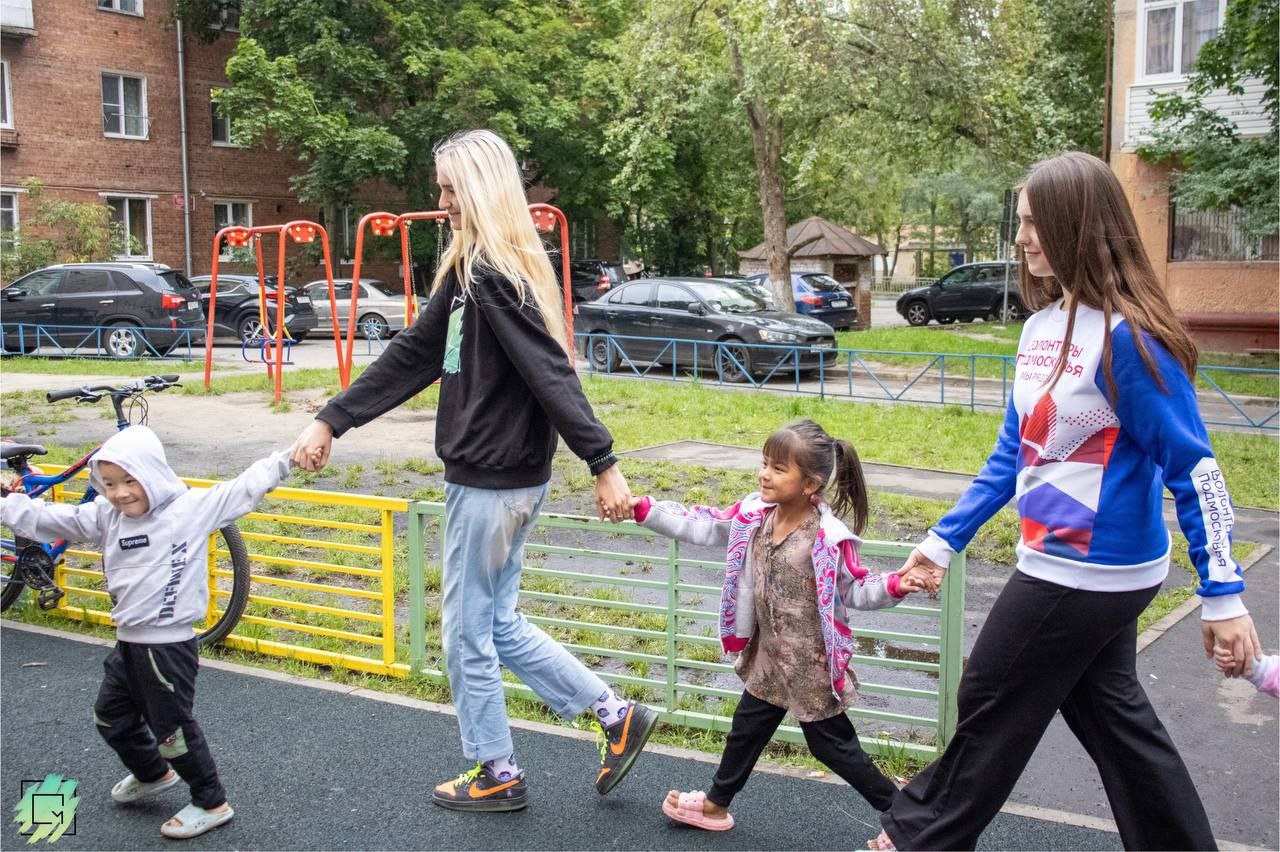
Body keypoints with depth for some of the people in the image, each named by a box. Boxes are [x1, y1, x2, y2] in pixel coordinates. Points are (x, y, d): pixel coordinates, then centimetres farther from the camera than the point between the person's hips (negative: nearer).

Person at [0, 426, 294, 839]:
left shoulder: (194, 508, -14)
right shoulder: (106, 516, 2)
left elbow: (244, 489, -17)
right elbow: (47, 518, 7)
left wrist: (285, 459, -26)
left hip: (169, 646, -8)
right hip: (127, 642, 8)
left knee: (172, 728, 2)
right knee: (111, 717, 25)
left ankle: (212, 803, 20)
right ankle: (153, 774, 50)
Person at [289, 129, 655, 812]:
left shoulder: (493, 274, -18)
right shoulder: (471, 271, 11)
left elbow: (551, 374, -25)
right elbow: (412, 356, 12)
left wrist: (603, 465, -28)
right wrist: (329, 421, 10)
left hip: (493, 482, -9)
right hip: (491, 474, 9)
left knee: (468, 633, 7)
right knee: (497, 625, 18)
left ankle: (497, 775, 25)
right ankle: (617, 717, 23)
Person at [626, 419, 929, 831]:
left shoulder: (828, 538, -23)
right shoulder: (755, 513, -7)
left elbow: (855, 589, -14)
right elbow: (703, 527, 1)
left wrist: (893, 586, -33)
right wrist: (645, 510, -4)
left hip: (811, 663, -6)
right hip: (769, 655, 6)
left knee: (831, 743, 6)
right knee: (746, 727, 22)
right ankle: (716, 805, 43)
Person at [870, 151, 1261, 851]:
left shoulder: (1126, 337, -21)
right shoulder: (1042, 325, 4)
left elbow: (1194, 468, -18)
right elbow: (1014, 451, 11)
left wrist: (1222, 594, -17)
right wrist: (945, 539, 11)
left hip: (1094, 572, -8)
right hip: (1062, 560, 8)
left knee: (991, 704, 8)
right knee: (1109, 710, 19)